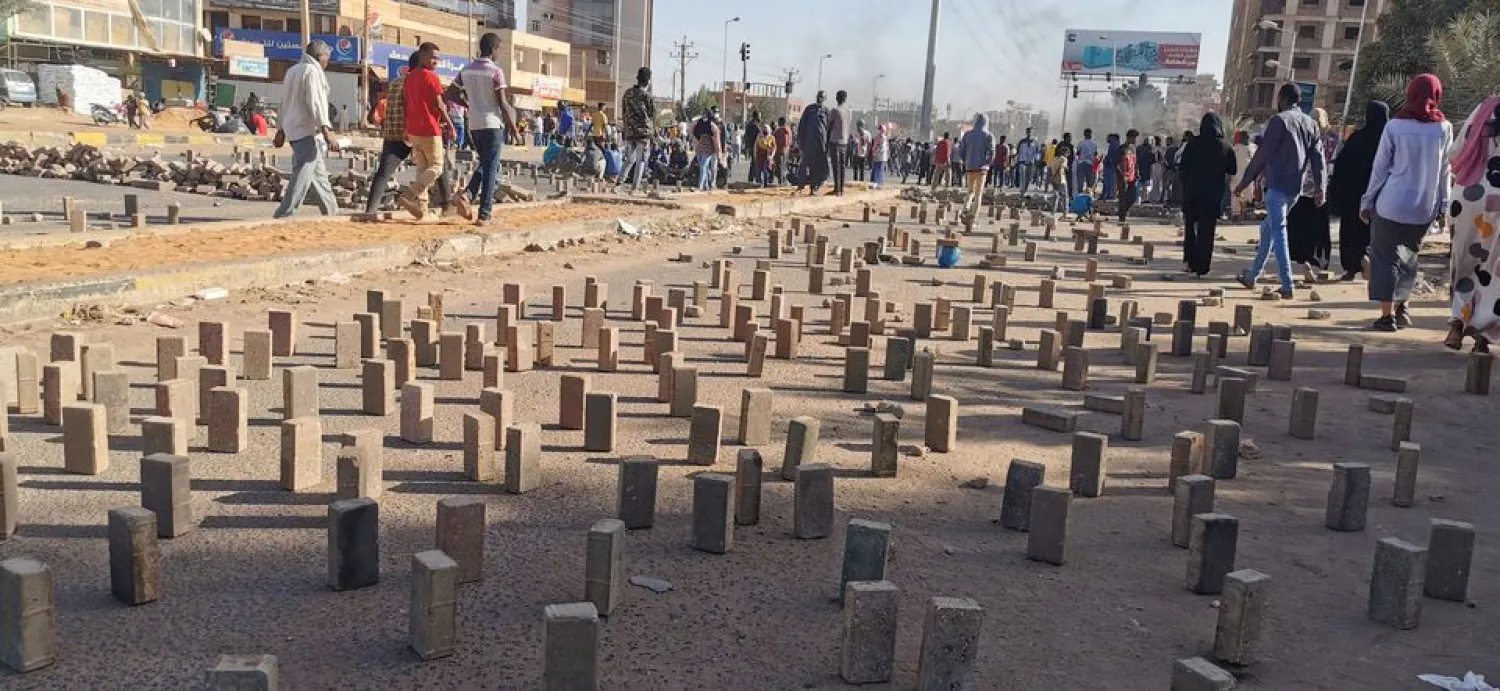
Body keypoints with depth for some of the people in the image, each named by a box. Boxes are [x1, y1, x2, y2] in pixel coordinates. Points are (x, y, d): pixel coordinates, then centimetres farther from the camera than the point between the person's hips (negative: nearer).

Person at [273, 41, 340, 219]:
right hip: (308, 132, -10)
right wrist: (327, 132, -26)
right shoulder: (312, 71, -11)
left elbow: (285, 102, 24)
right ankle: (284, 215, -18)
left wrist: (282, 129, 30)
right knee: (302, 175, -13)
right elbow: (316, 103, -21)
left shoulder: (292, 70, 18)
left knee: (319, 174, 17)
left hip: (293, 129, 10)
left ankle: (331, 212, 25)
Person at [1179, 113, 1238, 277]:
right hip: (1214, 194, 0)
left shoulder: (1193, 144, -5)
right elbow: (1232, 171, 2)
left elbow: (1183, 166, -5)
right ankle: (1201, 268, 2)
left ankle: (1188, 260, 7)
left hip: (1192, 191, 0)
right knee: (1207, 229, 4)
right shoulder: (1225, 147, -4)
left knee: (1190, 226, 17)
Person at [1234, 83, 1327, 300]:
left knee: (1278, 231, -7)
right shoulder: (1311, 123, 13)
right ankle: (1251, 277, 26)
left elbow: (1263, 154, -10)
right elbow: (1318, 156, 7)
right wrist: (1319, 186, 5)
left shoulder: (1279, 120, -7)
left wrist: (1245, 181, -5)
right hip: (1296, 188, 7)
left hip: (1277, 185, -7)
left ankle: (1287, 287, -13)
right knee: (1267, 227, 19)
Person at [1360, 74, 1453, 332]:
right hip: (1425, 208, 3)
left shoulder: (1395, 127, -6)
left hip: (1392, 204, -3)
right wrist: (1444, 207, 12)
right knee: (1407, 256, 20)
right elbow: (1446, 171, 4)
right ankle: (1401, 307, 22)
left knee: (1385, 256, 3)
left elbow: (1380, 168, -4)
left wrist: (1367, 201, 4)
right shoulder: (1444, 129, 0)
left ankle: (1388, 315, -2)